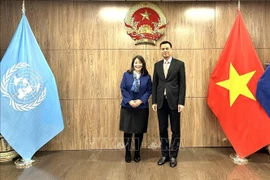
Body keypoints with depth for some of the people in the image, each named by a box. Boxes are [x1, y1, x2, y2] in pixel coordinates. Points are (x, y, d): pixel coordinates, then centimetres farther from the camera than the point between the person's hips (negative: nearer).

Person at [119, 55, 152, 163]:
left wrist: (141, 100, -15)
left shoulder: (147, 76, 3)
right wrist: (129, 101, -15)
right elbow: (123, 89, -3)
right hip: (127, 107, 0)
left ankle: (137, 153, 26)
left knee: (139, 131, 8)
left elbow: (149, 90, -2)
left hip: (141, 107, 0)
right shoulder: (126, 75, 2)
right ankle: (127, 153, 22)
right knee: (127, 130, 5)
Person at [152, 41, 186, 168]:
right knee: (162, 129, 10)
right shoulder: (157, 65, 10)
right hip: (161, 101, 3)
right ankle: (164, 154, 23)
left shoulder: (179, 64, 0)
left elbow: (182, 84, -4)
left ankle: (173, 156, 20)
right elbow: (154, 84, 9)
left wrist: (181, 102, -11)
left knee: (175, 130, 6)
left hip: (174, 101, -3)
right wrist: (154, 101, 3)